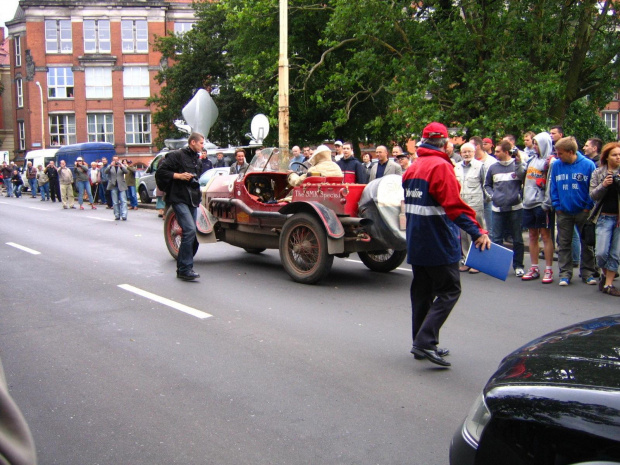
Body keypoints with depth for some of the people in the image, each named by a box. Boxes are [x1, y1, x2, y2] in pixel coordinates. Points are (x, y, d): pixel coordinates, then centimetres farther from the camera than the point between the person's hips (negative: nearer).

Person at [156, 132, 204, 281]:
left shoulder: (197, 159, 21)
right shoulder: (177, 155, -5)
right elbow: (160, 172, -10)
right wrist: (179, 176, -18)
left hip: (193, 200, 9)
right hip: (179, 199, -8)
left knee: (190, 233, 8)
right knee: (190, 230, -20)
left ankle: (182, 268, 18)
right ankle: (185, 269, -16)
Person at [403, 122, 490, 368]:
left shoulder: (412, 168, 11)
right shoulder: (440, 166, -15)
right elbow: (455, 205, -23)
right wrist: (477, 232, -25)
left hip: (416, 243, 8)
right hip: (439, 244, -8)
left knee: (422, 290, 14)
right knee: (449, 291, -1)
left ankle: (421, 344, 21)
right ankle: (425, 341, -10)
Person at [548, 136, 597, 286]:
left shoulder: (588, 165, -10)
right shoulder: (556, 165, -5)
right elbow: (553, 188, 3)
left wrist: (588, 207, -7)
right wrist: (557, 206, -3)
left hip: (583, 211, -1)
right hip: (564, 212, 2)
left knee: (587, 243, 9)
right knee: (564, 244, 6)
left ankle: (587, 273, 21)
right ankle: (565, 274, 15)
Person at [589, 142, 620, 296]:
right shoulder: (598, 173, 4)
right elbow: (592, 195, 0)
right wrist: (603, 185, -17)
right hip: (605, 217, -1)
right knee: (602, 252, -7)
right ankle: (605, 274, 21)